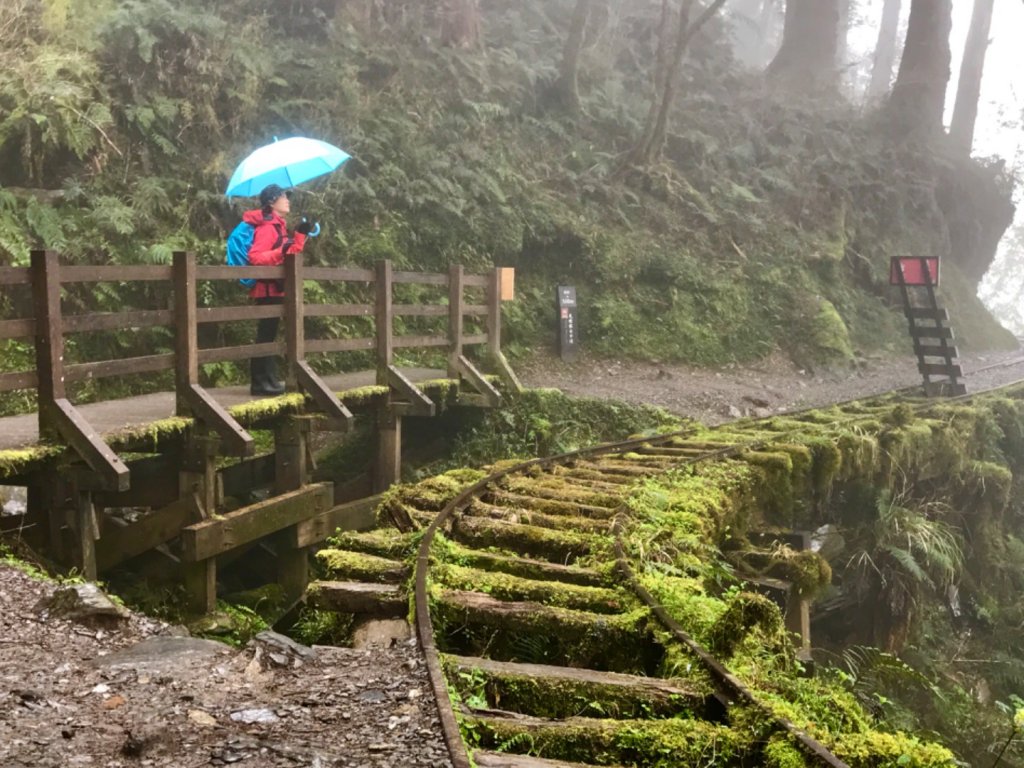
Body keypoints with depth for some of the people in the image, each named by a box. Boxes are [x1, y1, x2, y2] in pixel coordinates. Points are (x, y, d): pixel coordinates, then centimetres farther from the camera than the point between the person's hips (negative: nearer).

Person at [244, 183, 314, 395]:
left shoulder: (278, 226, 17)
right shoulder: (267, 226, -14)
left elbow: (289, 256, 18)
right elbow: (255, 257, -25)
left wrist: (300, 234, 14)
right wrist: (280, 252, -35)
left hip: (274, 288, 10)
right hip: (268, 289, -10)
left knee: (267, 334, 12)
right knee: (266, 334, -8)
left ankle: (264, 381, 17)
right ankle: (263, 382, -5)